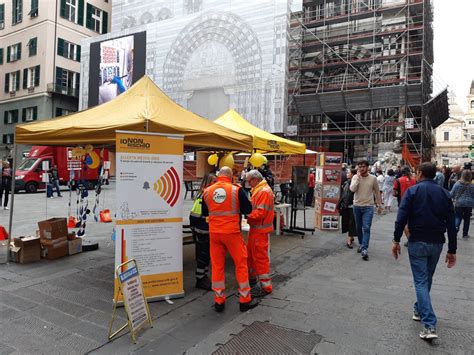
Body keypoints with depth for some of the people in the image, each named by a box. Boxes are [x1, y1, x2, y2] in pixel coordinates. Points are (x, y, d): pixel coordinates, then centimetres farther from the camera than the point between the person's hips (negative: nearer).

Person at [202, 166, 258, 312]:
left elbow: (205, 213, 14)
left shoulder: (207, 191, 2)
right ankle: (245, 300, 17)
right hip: (232, 232, -3)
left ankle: (219, 301, 19)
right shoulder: (236, 190, -9)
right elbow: (248, 209, -2)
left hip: (214, 232, 3)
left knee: (217, 265, 12)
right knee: (241, 264, 10)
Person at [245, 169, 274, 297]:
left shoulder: (264, 191, -19)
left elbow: (260, 213, -25)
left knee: (260, 257, -3)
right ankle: (252, 277, 37)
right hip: (255, 228, 10)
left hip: (261, 230, -10)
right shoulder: (257, 190, 13)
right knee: (250, 253, 20)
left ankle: (266, 286, 6)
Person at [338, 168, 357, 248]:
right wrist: (340, 204, 15)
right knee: (346, 223, 13)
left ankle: (349, 240, 1)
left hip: (352, 206, -7)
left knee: (351, 223, -2)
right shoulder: (346, 183, 11)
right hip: (345, 206, 7)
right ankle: (350, 238, 28)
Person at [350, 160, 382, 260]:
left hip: (368, 207, -2)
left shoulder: (373, 178, -3)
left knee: (366, 228, -11)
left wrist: (379, 205, 10)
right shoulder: (355, 177, -2)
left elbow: (377, 192, 7)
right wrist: (358, 177, -18)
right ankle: (361, 244, 32)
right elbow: (352, 189, -19)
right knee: (359, 227, 14)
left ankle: (364, 249, -14)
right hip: (357, 206, 2)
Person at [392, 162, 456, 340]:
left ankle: (429, 325, -8)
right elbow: (451, 224, 5)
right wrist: (452, 250, 10)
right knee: (427, 278, 21)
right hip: (437, 243, 4)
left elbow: (401, 218, -13)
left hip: (417, 242, -4)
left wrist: (396, 240, -5)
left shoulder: (412, 191, -7)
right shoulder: (444, 193, 6)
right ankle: (419, 309, 36)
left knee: (421, 281, -1)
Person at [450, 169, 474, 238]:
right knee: (467, 219, 13)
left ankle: (456, 227, -21)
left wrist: (455, 199, 18)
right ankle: (465, 234, 22)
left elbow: (452, 194, -1)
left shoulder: (457, 183, -8)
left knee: (458, 217, 8)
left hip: (459, 203, 0)